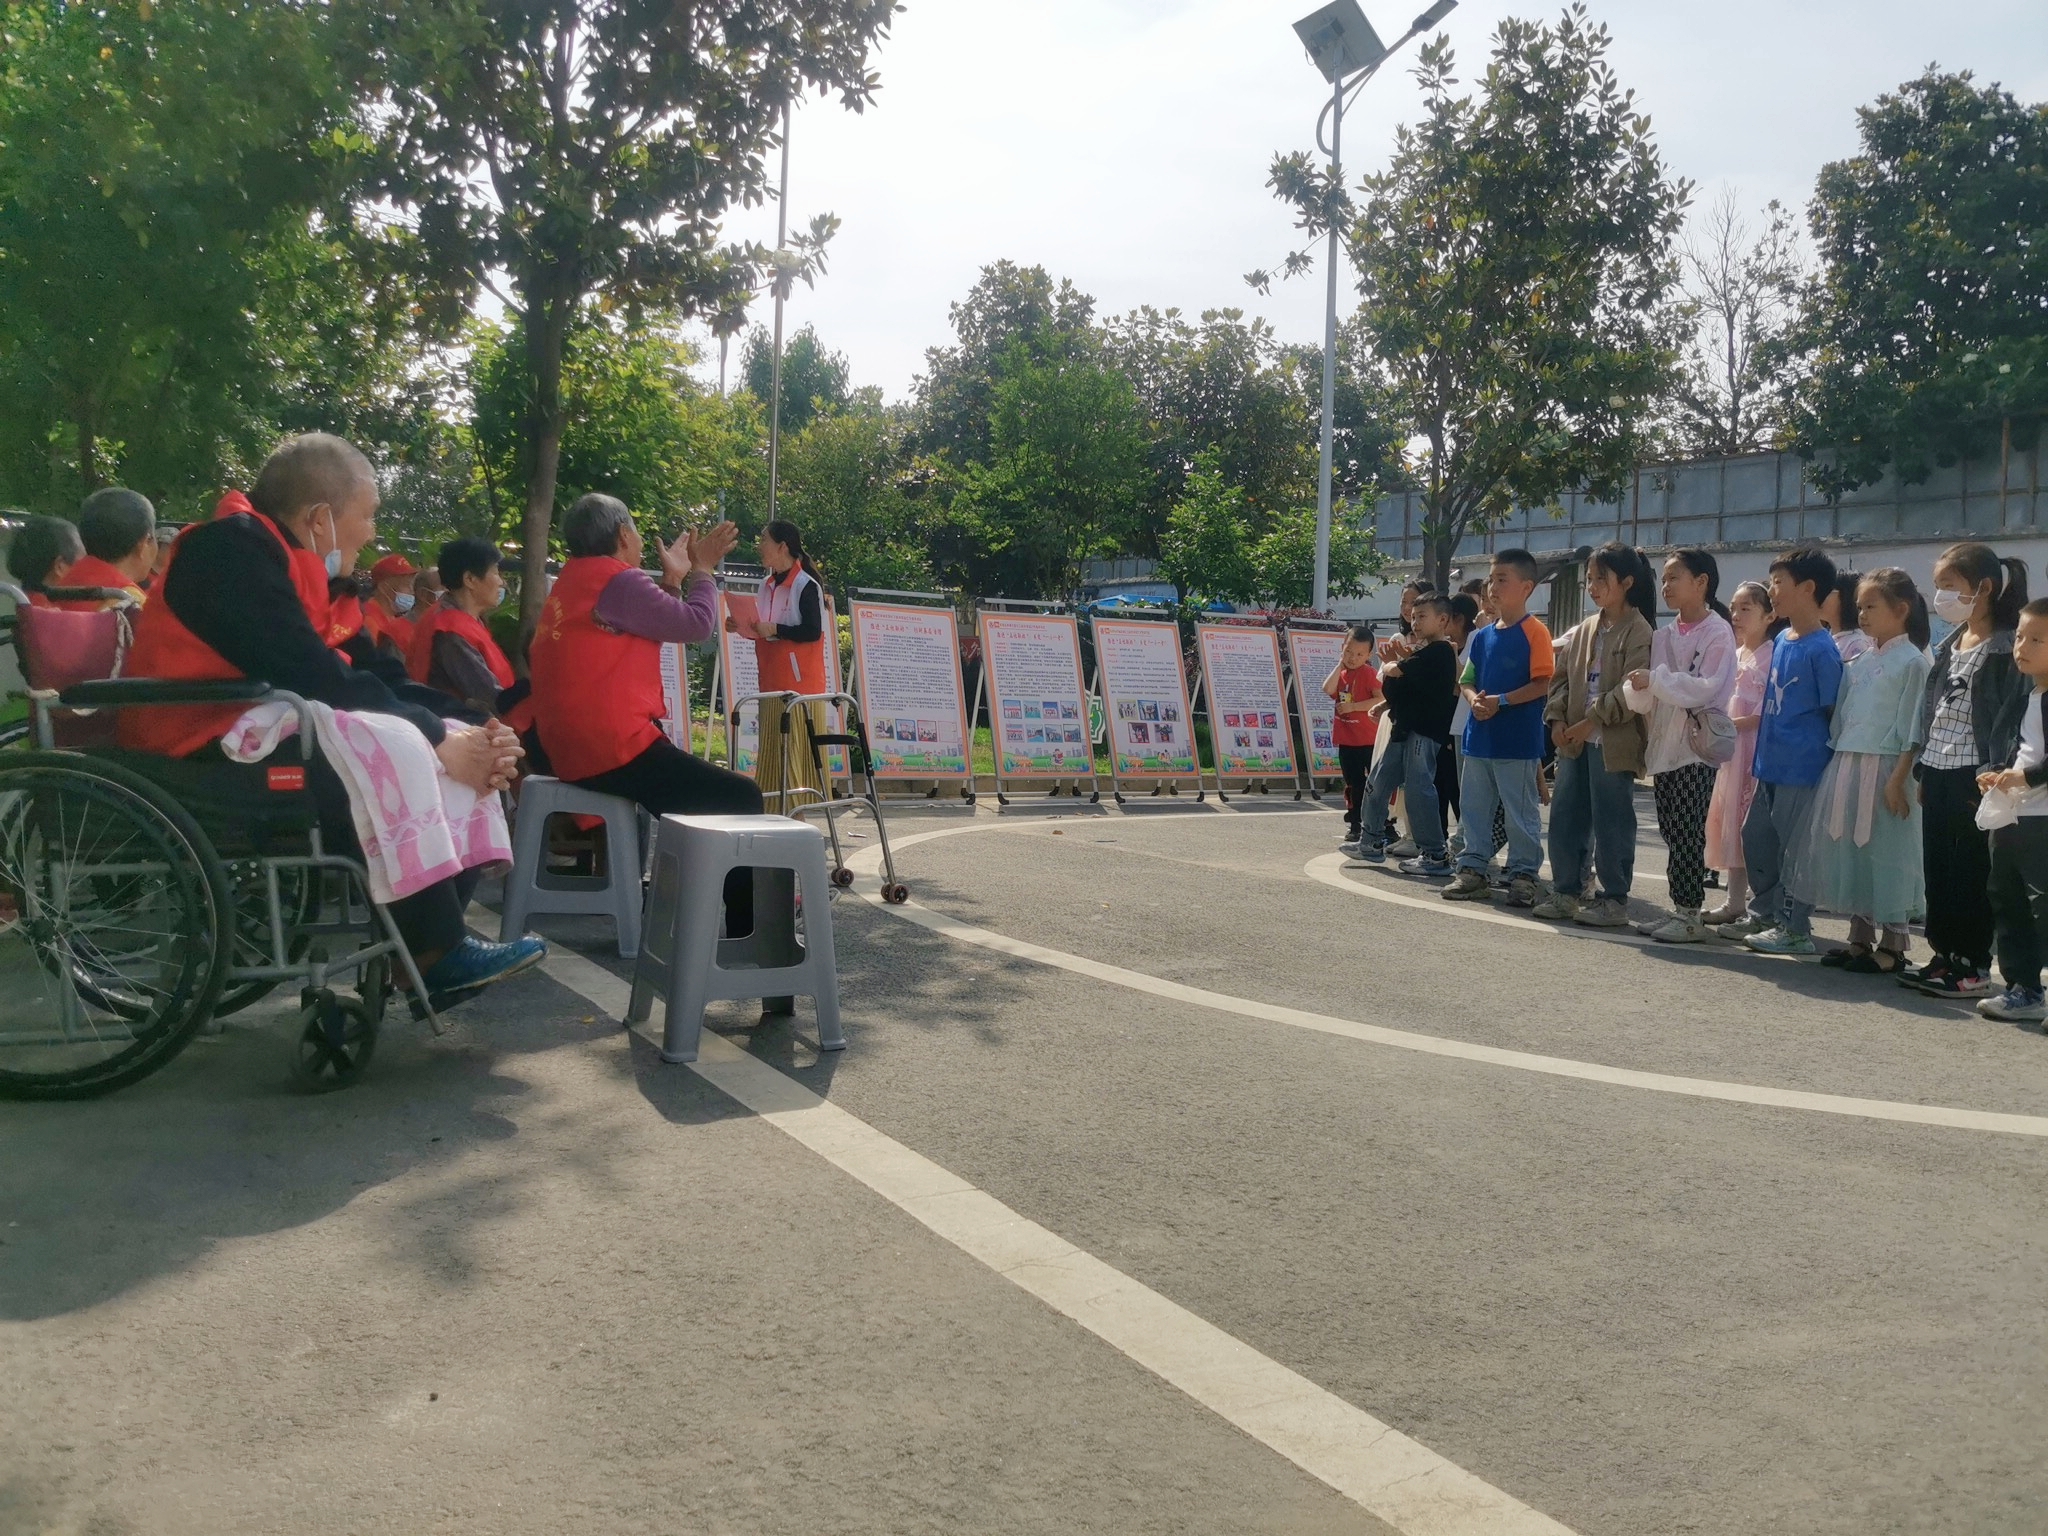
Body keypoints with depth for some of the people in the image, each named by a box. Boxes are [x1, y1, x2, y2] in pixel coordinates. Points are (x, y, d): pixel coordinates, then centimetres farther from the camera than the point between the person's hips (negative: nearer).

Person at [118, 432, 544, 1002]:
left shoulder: (271, 552, 14)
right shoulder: (234, 549, -15)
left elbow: (333, 675, 5)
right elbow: (319, 681, -23)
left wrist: (456, 735, -8)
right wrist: (438, 740, -19)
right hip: (200, 755, -10)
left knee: (426, 759, 0)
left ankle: (435, 944, -7)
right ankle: (431, 954, -13)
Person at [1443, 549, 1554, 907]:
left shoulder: (1534, 632, -9)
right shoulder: (1483, 635, 11)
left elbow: (1543, 684, -14)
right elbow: (1467, 681, 15)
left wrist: (1500, 701, -20)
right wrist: (1474, 699, -7)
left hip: (1518, 741, -7)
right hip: (1479, 736, 7)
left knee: (1521, 811, 2)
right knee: (1473, 807, 12)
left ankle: (1523, 874, 10)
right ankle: (1473, 868, 21)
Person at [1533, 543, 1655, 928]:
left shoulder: (1639, 632, -8)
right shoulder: (1582, 630, 15)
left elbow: (1633, 688, -16)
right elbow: (1561, 677, 16)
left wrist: (1591, 721, -17)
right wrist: (1557, 718, 1)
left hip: (1613, 742, -7)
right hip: (1575, 740, 7)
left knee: (1611, 822, -1)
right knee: (1565, 816, 9)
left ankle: (1614, 900, 8)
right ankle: (1566, 892, 18)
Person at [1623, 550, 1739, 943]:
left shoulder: (1718, 632, -6)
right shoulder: (1664, 635, 14)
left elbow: (1706, 688, -16)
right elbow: (1647, 699, 10)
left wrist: (1656, 679, -18)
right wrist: (1639, 690, -11)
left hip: (1697, 746, -7)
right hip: (1664, 745, 7)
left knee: (1688, 834, -6)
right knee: (1671, 832, 9)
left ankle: (1690, 915, -1)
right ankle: (1679, 908, 16)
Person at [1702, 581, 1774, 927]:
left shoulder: (1772, 656, -9)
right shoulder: (1735, 655, 16)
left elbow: (1767, 712, -15)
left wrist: (1735, 724, -20)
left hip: (1756, 744, -8)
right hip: (1730, 744, 8)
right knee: (1728, 819, 9)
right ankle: (1735, 901, 17)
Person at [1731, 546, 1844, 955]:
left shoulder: (1821, 649, -13)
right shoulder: (1781, 641, 10)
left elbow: (1833, 711, -10)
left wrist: (1819, 750, -8)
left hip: (1802, 766, -9)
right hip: (1770, 763, 9)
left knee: (1794, 848, -1)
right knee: (1756, 838, 15)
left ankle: (1794, 929, 9)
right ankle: (1763, 916, 27)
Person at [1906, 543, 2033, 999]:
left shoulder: (2006, 648, -10)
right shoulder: (1949, 645, 14)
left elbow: (2010, 717, -14)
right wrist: (1923, 772, 13)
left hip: (1973, 775, -8)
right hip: (1938, 772, 8)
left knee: (1972, 872, -1)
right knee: (1938, 868, 11)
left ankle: (1974, 966, 6)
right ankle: (1946, 954, 20)